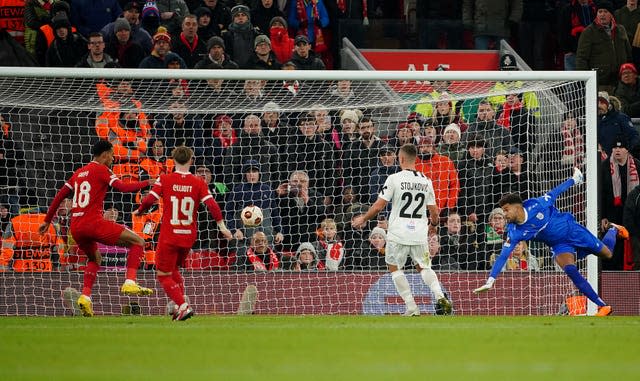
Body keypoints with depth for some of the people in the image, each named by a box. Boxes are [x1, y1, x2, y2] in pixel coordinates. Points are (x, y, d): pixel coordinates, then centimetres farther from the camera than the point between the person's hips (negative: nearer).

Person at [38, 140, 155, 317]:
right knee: (137, 242, -1)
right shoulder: (101, 170, 0)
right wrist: (148, 182, -2)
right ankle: (130, 282, -16)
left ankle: (85, 296, 14)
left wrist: (47, 220, 29)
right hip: (94, 223, -7)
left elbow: (59, 196, 22)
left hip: (76, 227, 7)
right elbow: (123, 187, -12)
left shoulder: (79, 173, 20)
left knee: (95, 258, 32)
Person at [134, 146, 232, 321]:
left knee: (164, 275, 5)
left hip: (169, 236, -4)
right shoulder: (199, 183, -2)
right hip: (189, 236, 4)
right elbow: (212, 205, -9)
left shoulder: (165, 180, -7)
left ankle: (183, 306, -12)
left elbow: (149, 200, -11)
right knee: (173, 269, 26)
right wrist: (222, 226, -1)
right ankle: (180, 305, 15)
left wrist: (139, 211, 9)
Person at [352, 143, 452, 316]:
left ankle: (411, 307, 3)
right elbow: (434, 212, 8)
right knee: (424, 267, 16)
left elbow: (379, 206, -7)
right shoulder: (426, 181, 4)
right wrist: (434, 224, 31)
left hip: (398, 234, -4)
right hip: (419, 234, 4)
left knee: (394, 267, 12)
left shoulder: (394, 179, -9)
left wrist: (363, 219, 9)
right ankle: (440, 296, -9)